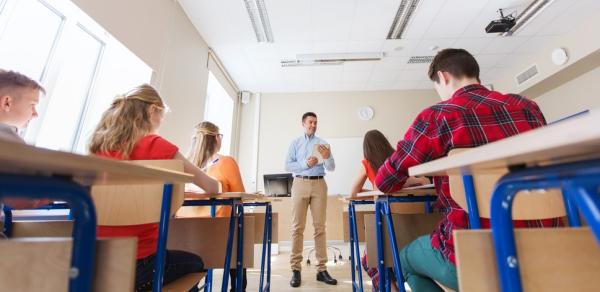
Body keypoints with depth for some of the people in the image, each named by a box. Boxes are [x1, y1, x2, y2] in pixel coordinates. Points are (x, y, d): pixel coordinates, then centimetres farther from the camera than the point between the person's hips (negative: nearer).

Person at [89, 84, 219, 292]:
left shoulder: (99, 146, 2)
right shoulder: (156, 145, -15)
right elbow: (212, 187, -7)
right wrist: (215, 185, 14)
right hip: (137, 264, -6)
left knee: (183, 259, 31)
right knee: (195, 263, 25)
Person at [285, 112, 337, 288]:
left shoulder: (323, 144, 11)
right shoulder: (295, 143, 11)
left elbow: (331, 168, 6)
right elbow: (288, 165, 0)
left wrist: (327, 157, -15)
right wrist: (305, 163, -14)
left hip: (319, 184, 1)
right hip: (300, 184, 0)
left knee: (320, 227, 3)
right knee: (297, 227, -1)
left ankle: (322, 269, 10)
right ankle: (296, 269, 7)